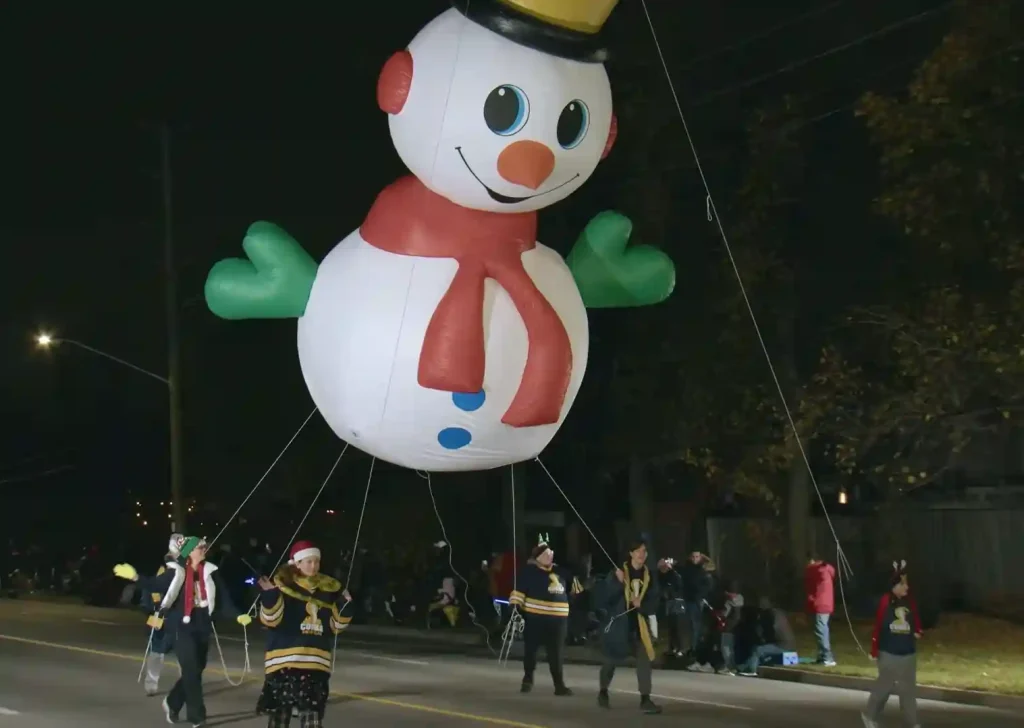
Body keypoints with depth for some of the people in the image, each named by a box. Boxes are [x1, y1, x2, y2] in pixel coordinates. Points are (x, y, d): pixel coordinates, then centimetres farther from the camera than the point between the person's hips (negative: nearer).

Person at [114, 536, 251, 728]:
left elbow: (223, 599, 2)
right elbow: (156, 585, -14)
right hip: (182, 626, -5)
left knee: (196, 670, 12)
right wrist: (136, 577, -27)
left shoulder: (209, 572, 4)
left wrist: (237, 615, -8)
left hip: (203, 627, 5)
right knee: (191, 670, -6)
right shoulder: (176, 571, -5)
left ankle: (172, 703, 33)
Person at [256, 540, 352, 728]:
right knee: (280, 712, 7)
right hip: (285, 658, -3)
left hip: (316, 661, 3)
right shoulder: (283, 584, -4)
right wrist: (269, 597, -25)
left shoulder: (330, 588, 8)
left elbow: (335, 626, 13)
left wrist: (345, 608, -3)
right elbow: (271, 619, -10)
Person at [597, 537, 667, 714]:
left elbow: (654, 602, 1)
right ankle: (603, 692, 36)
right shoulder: (618, 572, -9)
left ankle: (645, 699, -10)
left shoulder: (649, 575, 1)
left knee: (644, 659, -11)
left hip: (640, 623, 2)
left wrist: (642, 605, -19)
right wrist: (618, 582, -28)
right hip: (619, 621, -2)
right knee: (611, 659, 13)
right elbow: (607, 597, -14)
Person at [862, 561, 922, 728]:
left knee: (908, 688, 8)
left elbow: (916, 620, 9)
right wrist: (874, 650, -9)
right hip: (889, 653, -4)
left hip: (908, 653, 4)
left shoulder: (910, 601, -3)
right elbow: (878, 626, -11)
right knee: (884, 685, 6)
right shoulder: (885, 601, -15)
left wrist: (917, 632, -12)